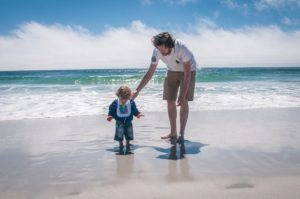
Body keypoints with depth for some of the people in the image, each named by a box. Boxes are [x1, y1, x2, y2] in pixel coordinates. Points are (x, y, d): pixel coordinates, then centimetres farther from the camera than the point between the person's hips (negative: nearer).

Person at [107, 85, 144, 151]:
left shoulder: (131, 103, -10)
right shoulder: (115, 103, -15)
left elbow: (134, 110, 2)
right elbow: (111, 110, -5)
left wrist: (138, 114, -12)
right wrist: (110, 116, -19)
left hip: (128, 121, 2)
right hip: (119, 122, -2)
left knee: (129, 134, 8)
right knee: (119, 134, -6)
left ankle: (128, 145, 30)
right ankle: (121, 145, 17)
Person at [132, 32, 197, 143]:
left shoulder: (181, 48, -37)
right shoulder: (157, 51, -24)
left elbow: (187, 73, -33)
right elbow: (149, 73, -16)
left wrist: (183, 95, -36)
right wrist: (137, 91, -20)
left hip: (188, 70, -4)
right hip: (172, 71, 4)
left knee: (184, 102, -13)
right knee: (170, 101, -2)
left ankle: (181, 134, -7)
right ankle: (173, 133, 10)